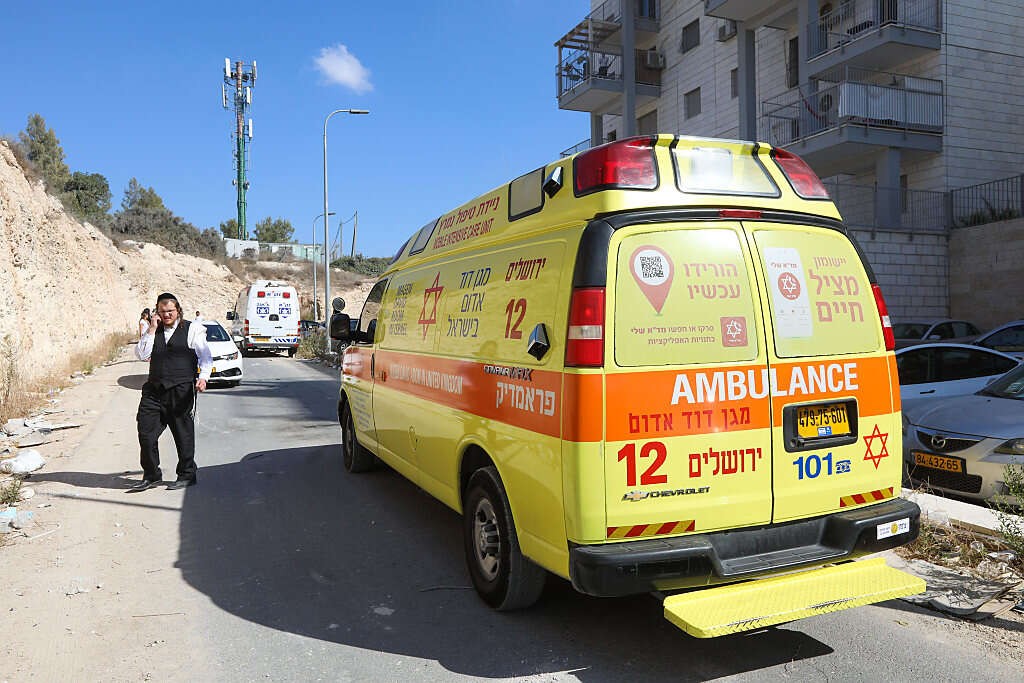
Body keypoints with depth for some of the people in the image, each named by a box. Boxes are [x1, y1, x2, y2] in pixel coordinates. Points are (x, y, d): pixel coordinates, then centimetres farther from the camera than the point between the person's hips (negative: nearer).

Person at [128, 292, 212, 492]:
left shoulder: (192, 330, 2)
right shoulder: (153, 331, 14)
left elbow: (205, 357, -2)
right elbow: (141, 355, 2)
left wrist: (203, 377, -17)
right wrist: (152, 330, -2)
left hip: (181, 391, -4)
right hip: (154, 391, 4)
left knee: (183, 434, 3)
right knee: (146, 433, 3)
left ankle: (186, 475, 16)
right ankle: (151, 476, 16)